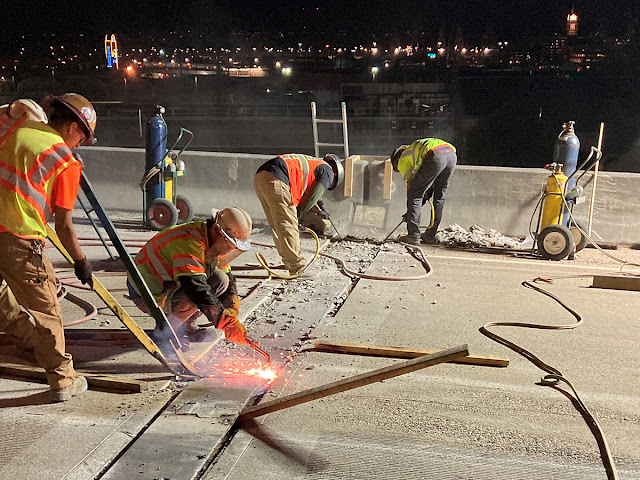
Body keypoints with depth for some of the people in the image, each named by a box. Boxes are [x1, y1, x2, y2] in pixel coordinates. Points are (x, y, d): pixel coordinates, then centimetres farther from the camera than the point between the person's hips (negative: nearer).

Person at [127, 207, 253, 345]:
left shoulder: (216, 245, -2)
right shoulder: (188, 242, -32)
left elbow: (229, 278, 3)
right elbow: (196, 288, -39)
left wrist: (232, 310, -15)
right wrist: (226, 323, -40)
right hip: (145, 295, -9)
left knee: (220, 279, -6)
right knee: (190, 298, -35)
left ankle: (187, 326, 5)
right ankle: (163, 331, -8)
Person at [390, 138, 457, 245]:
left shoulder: (402, 161, 22)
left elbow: (410, 186, 19)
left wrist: (409, 212, 28)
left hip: (435, 157, -7)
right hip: (452, 155, 7)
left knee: (414, 194, 6)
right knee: (439, 196, 21)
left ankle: (413, 235, 5)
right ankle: (430, 236, 26)